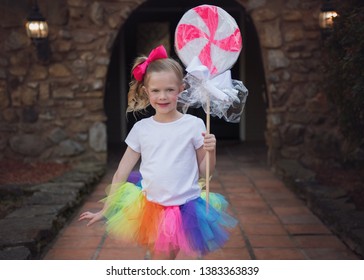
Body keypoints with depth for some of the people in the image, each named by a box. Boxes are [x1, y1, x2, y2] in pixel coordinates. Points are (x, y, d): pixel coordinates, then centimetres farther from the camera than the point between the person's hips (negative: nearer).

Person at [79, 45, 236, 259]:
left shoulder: (194, 125, -7)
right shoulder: (141, 129, 0)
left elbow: (204, 172, 1)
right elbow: (122, 173, 6)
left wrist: (210, 150, -19)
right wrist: (105, 211, 7)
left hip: (183, 209, -2)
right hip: (149, 208, 3)